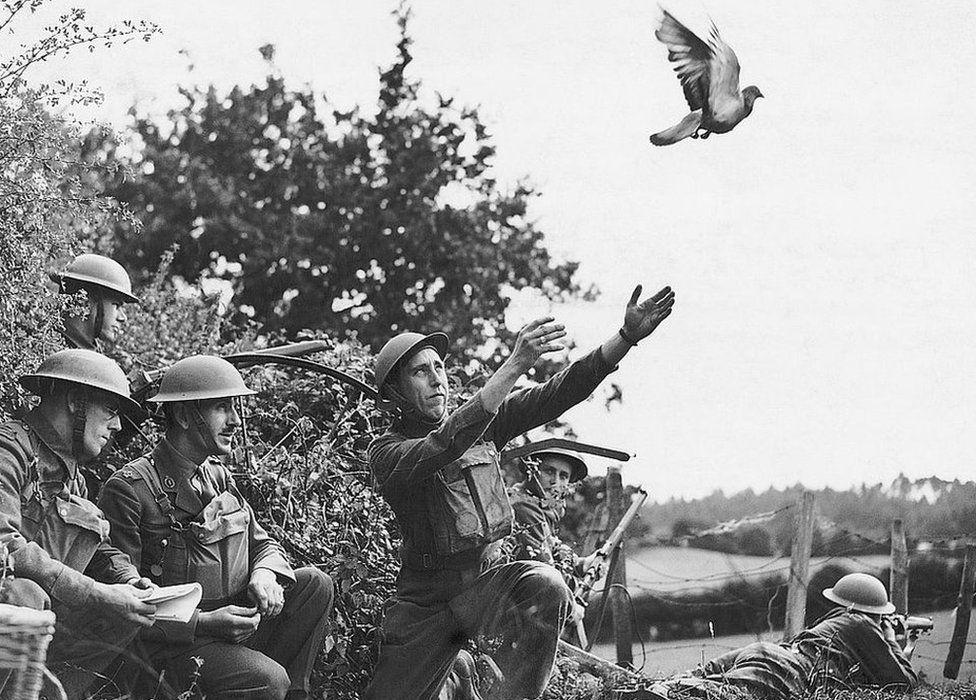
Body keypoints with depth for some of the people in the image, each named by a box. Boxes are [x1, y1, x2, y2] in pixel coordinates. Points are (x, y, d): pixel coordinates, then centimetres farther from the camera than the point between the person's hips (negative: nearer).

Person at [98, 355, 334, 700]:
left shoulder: (218, 477, 14)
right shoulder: (129, 488, -12)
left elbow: (264, 544, 22)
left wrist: (264, 574, -5)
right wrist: (201, 624, -23)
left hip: (234, 628, 8)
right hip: (172, 643, -8)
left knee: (315, 584, -6)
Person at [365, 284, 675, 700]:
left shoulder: (484, 422, 7)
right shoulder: (386, 451, -9)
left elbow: (556, 394, -2)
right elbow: (442, 448, -30)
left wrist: (627, 337, -15)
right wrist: (514, 366, -39)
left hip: (485, 582, 2)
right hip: (425, 600, -2)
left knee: (543, 585, -29)